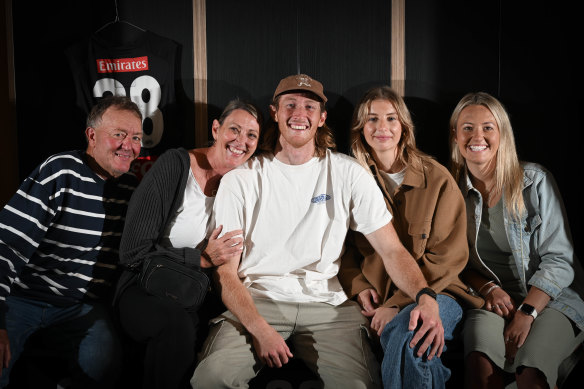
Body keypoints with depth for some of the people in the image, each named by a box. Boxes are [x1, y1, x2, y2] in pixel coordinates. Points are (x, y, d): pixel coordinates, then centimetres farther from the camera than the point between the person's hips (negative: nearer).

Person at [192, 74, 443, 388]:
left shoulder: (348, 174, 5)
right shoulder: (240, 181, 2)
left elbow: (392, 250, 2)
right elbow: (225, 272, -2)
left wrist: (425, 296, -19)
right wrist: (259, 328, -20)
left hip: (325, 303, 1)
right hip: (255, 301, 0)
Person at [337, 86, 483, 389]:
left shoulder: (437, 179, 2)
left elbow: (448, 256, -3)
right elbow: (344, 247, 13)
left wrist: (398, 303, -11)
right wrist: (359, 287, -6)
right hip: (375, 299, 2)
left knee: (405, 332, -33)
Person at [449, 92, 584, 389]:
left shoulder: (535, 181, -3)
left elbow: (558, 260, -7)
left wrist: (526, 313, -19)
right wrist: (488, 289, -10)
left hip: (551, 299, -1)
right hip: (492, 300, 1)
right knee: (481, 364, -33)